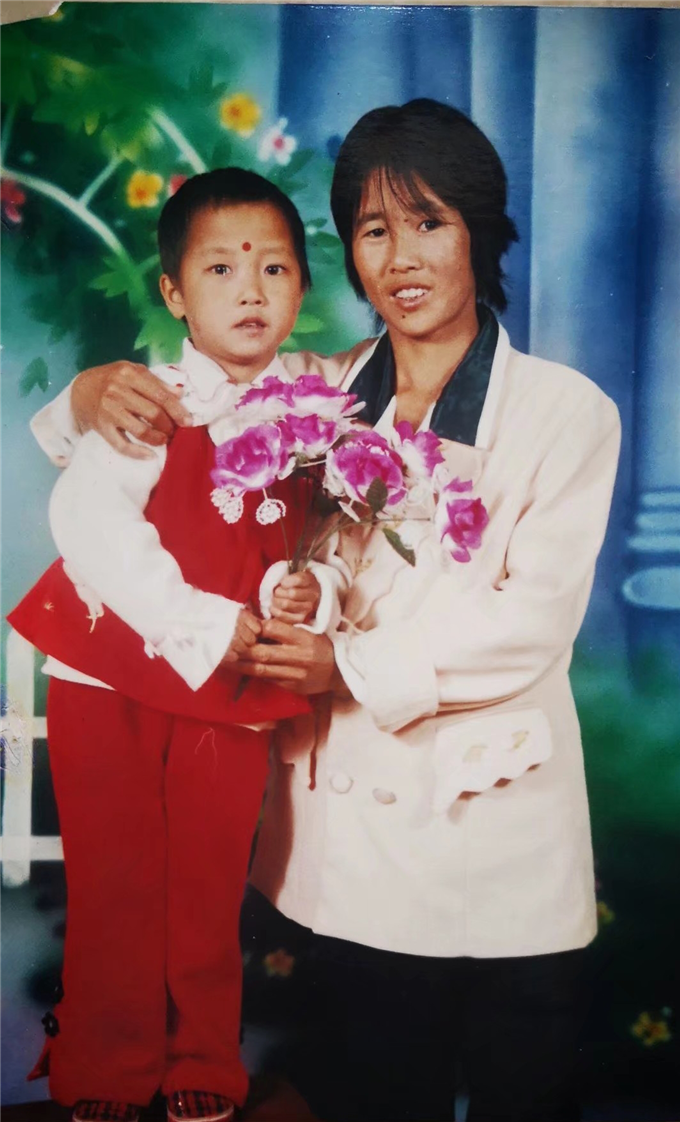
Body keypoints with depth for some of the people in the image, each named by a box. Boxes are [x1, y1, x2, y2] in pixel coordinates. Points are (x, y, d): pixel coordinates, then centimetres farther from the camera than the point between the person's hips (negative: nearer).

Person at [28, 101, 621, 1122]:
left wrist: (358, 666, -19)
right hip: (347, 830, 2)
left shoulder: (566, 411, -3)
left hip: (504, 836, -2)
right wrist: (95, 395, -11)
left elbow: (533, 618, -11)